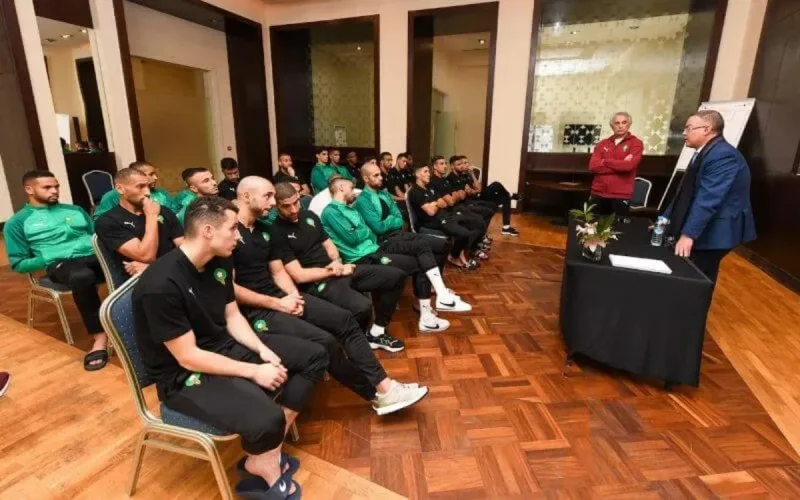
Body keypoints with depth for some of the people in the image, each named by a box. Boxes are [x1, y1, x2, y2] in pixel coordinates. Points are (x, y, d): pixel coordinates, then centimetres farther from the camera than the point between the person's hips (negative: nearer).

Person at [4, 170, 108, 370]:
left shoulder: (74, 210, 25)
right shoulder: (17, 223, 15)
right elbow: (19, 264, 11)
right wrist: (49, 261, -7)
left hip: (95, 255, 3)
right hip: (61, 264, -3)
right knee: (81, 276, -42)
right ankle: (100, 336, -34)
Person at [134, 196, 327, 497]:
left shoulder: (219, 262, -2)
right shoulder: (161, 285, -26)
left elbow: (232, 316, 7)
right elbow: (188, 357, -23)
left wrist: (263, 350, -9)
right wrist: (254, 371, -20)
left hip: (226, 346, 9)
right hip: (184, 376, -8)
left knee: (313, 356, 3)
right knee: (266, 419, -33)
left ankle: (268, 452, 2)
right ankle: (262, 463, 6)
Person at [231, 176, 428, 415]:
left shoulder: (263, 230, 14)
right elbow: (230, 287, -18)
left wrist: (293, 296, -5)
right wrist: (277, 304, -16)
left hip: (280, 297, 9)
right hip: (255, 311, -8)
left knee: (344, 319, -6)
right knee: (325, 341, -23)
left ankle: (383, 384, -6)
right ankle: (375, 395, -3)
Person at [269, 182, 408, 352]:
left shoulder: (309, 216, 11)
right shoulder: (277, 233, -12)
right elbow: (299, 276, -15)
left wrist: (337, 262, -4)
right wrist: (334, 271, -9)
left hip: (337, 270, 8)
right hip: (316, 282, -8)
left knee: (396, 276, 2)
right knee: (362, 307, -36)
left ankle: (377, 332, 14)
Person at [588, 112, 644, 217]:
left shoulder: (636, 143, 3)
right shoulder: (602, 144, 12)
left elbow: (629, 165, -14)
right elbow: (593, 166, -3)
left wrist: (605, 162, -4)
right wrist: (620, 165, -9)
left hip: (621, 196, -3)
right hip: (598, 194, 3)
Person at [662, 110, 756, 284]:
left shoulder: (723, 155, -20)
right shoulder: (705, 152, 13)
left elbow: (708, 199, -28)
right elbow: (686, 193, 14)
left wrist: (688, 234, -31)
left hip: (715, 232, -9)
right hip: (701, 230, 9)